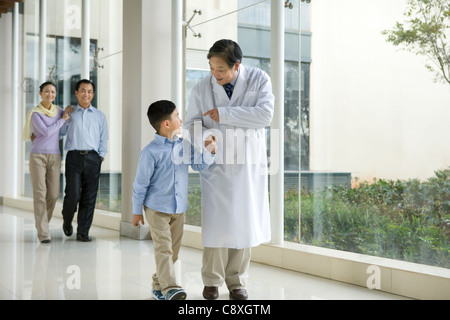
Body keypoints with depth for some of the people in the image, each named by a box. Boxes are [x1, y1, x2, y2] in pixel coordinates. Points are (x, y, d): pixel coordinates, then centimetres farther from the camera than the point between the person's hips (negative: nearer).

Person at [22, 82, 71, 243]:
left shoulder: (58, 110, 10)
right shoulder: (34, 113, -5)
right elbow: (46, 132, -15)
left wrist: (39, 135, 10)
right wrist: (63, 119, -5)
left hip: (54, 157, 4)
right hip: (37, 156, -4)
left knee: (53, 194, 2)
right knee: (40, 194, -10)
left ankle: (42, 222, 27)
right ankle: (44, 233, -9)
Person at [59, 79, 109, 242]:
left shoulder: (99, 115, 15)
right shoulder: (70, 113, 12)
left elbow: (103, 139, 15)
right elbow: (59, 133, 20)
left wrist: (101, 157, 6)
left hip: (92, 158, 2)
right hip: (74, 157, -1)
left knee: (89, 198, 1)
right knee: (73, 195, -9)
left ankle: (83, 232, 10)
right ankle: (67, 222, 21)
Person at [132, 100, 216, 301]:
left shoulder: (184, 145, 3)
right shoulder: (151, 152, -13)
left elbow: (199, 165, 6)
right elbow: (141, 183, -8)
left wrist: (209, 150, -12)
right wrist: (137, 211, -2)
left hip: (179, 208, 6)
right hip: (157, 209, -6)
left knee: (173, 250, 11)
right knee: (164, 248, -11)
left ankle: (158, 285, 25)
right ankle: (170, 288, -14)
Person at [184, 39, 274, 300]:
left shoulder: (259, 80, -3)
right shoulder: (202, 88, 2)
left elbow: (265, 114, -16)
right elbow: (193, 120, 8)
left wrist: (224, 113, -17)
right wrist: (200, 135, -14)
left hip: (249, 163, 0)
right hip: (216, 162, 1)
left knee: (244, 221, 4)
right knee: (216, 222, -3)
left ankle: (237, 282, 18)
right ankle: (212, 281, 13)